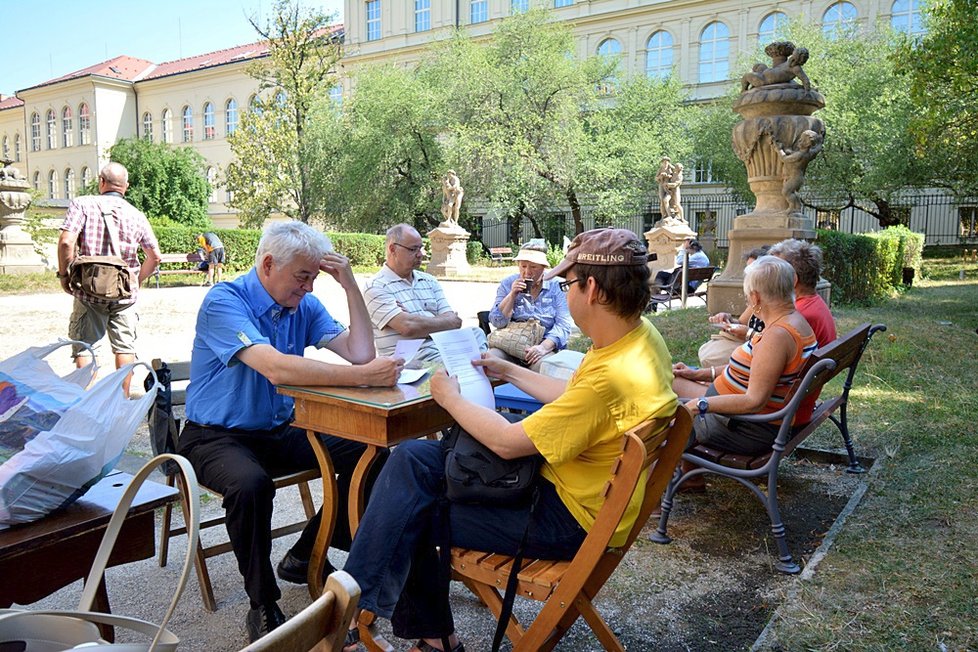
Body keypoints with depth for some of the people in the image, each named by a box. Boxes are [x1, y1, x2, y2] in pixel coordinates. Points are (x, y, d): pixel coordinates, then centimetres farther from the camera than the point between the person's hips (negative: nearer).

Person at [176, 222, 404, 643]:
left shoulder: (304, 305, 2)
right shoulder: (224, 302, -19)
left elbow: (360, 353, -7)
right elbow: (276, 368, -35)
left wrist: (350, 285, -13)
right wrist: (363, 376, -40)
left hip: (279, 431, 6)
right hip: (216, 436, -6)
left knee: (367, 455, -10)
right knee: (251, 485, -37)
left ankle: (304, 558, 8)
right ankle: (263, 607, -13)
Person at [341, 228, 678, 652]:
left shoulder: (614, 376, -32)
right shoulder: (640, 334, -2)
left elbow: (507, 442, -24)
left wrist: (450, 398, -9)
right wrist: (508, 371, 18)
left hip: (570, 521, -9)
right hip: (559, 480, 9)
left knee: (407, 518, -4)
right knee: (413, 457, 2)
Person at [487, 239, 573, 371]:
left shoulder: (555, 286, 2)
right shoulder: (507, 284, 8)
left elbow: (563, 325, -6)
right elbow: (496, 322, 1)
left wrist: (544, 347, -21)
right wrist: (512, 295, -10)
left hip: (546, 345, -2)